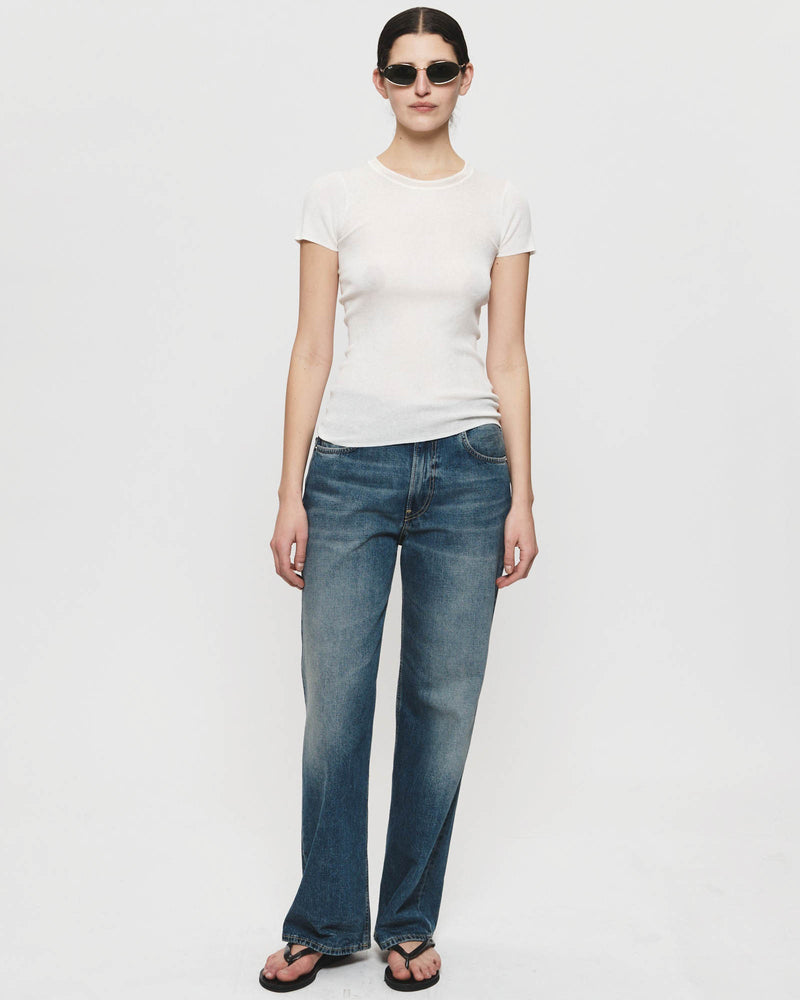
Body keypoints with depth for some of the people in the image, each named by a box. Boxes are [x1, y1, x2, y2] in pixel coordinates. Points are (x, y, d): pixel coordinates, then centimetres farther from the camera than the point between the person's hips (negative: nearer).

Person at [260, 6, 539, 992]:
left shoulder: (501, 205, 6)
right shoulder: (337, 196, 4)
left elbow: (507, 358, 6)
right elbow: (311, 350, 1)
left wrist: (522, 496, 1)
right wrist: (290, 493, -3)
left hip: (465, 468, 1)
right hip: (352, 466, -1)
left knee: (442, 702, 6)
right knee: (334, 699, 2)